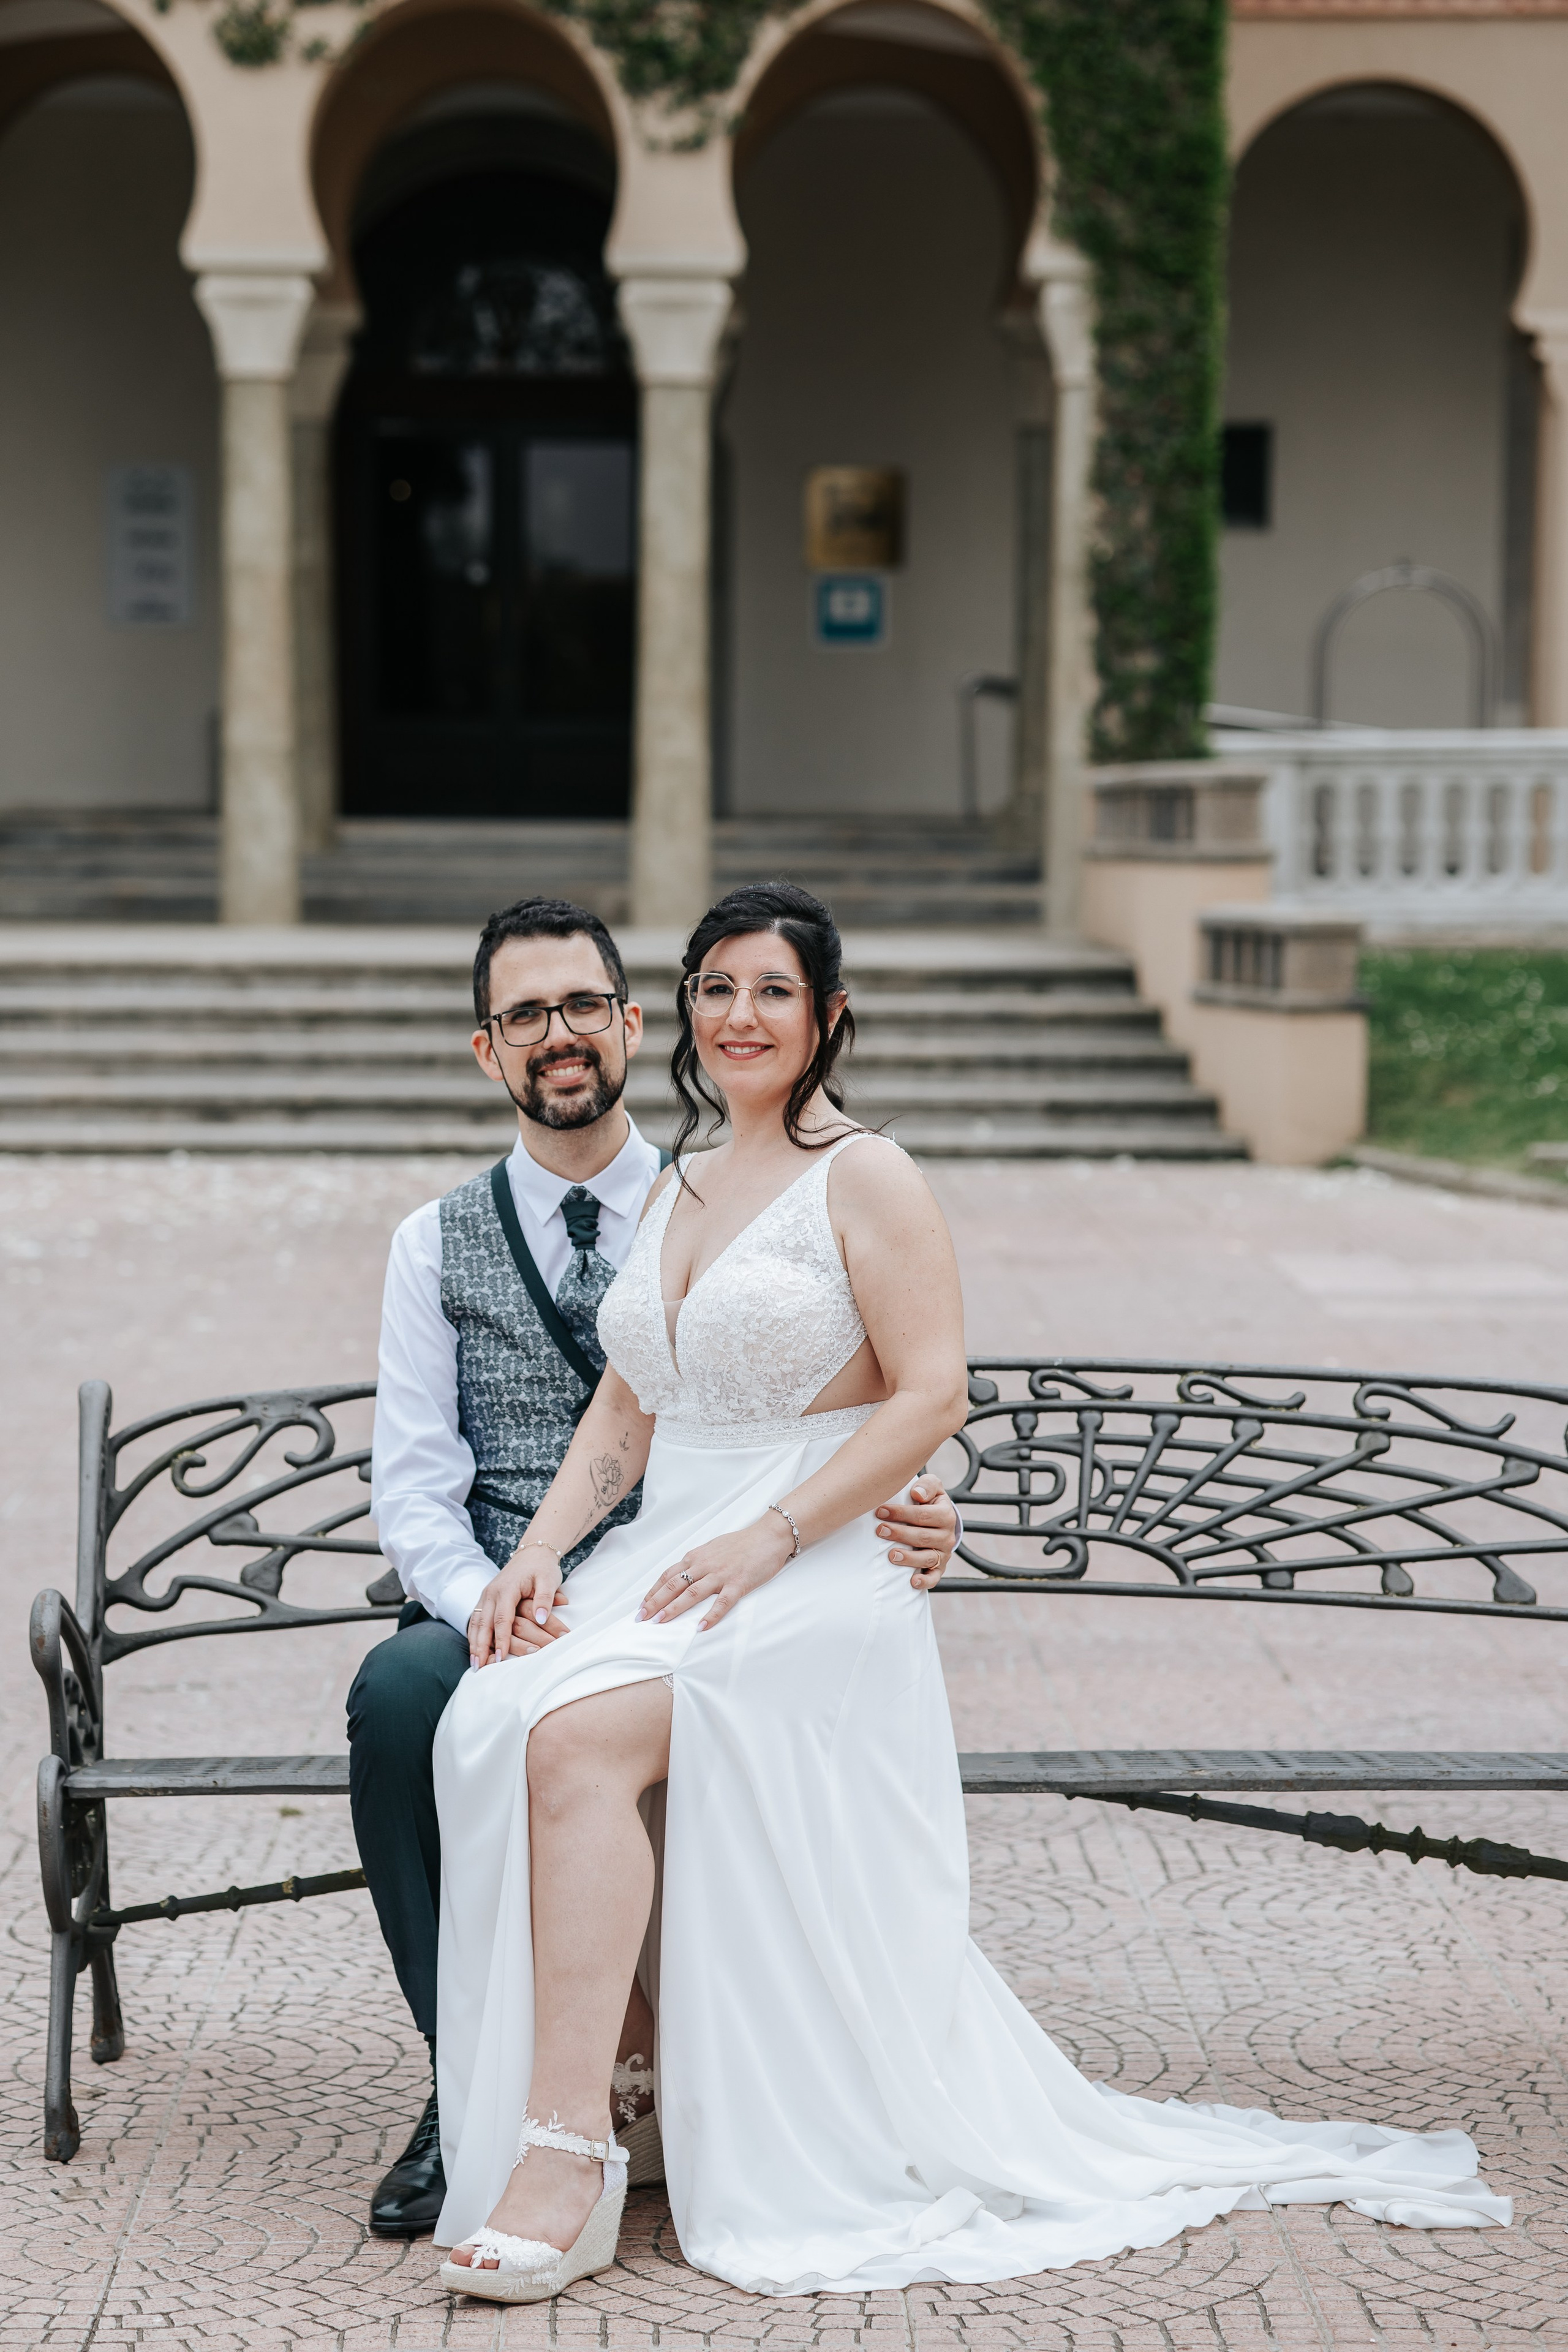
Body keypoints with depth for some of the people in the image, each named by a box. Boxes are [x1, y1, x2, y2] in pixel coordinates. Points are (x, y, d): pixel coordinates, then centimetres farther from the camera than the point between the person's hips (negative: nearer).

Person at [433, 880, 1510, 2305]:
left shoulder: (866, 1179, -1)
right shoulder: (674, 1191, 20)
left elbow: (931, 1397, -9)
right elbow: (625, 1413, 17)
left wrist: (766, 1539, -17)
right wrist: (541, 1548, 0)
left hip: (817, 1577, -6)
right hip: (666, 1562, 6)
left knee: (578, 1734, -31)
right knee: (496, 1718, -24)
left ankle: (570, 2148, -26)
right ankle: (555, 2121, -15)